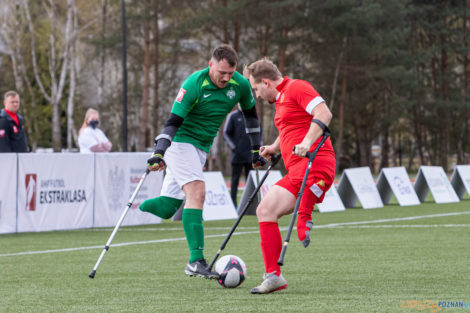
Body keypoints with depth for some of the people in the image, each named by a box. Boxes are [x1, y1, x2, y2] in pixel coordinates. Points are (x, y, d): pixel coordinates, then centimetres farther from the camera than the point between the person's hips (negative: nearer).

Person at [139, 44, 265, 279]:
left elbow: (250, 115, 15)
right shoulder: (193, 85, -20)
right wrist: (158, 153, -32)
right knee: (197, 191, -24)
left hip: (201, 147, 6)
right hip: (180, 142, -6)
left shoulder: (240, 85, -4)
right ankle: (196, 261, -27)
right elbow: (173, 121, -21)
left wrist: (256, 150, 16)